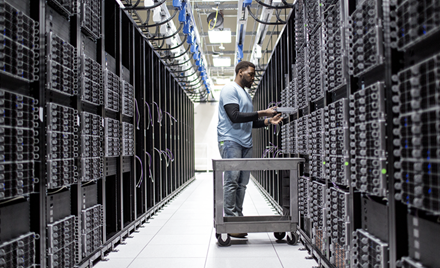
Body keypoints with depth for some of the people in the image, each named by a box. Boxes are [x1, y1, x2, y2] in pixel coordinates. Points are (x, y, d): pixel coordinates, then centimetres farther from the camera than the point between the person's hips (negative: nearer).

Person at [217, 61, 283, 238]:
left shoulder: (245, 94, 26)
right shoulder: (230, 89, -2)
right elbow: (235, 116, -15)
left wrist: (267, 121, 9)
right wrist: (262, 113, -14)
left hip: (246, 143, 9)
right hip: (230, 140, -8)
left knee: (242, 183, 4)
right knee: (232, 180, -11)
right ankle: (230, 221, -10)